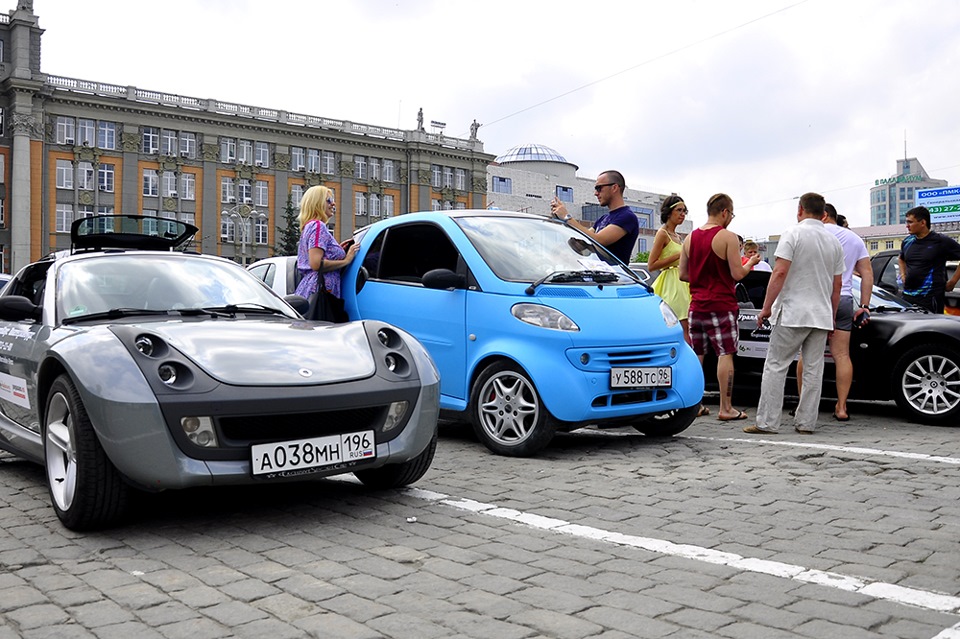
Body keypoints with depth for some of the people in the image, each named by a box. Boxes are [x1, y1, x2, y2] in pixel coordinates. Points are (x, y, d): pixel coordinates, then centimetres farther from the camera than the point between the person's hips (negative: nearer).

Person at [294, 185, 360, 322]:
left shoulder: (310, 226, 25)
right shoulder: (318, 226, -6)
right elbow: (316, 264, -18)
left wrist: (340, 250, 19)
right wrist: (346, 260, -10)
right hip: (319, 291, -10)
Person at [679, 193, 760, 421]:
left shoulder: (690, 238, 8)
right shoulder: (728, 237, -10)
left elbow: (683, 274, 11)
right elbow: (737, 274, -11)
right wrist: (750, 262, 7)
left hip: (696, 305, 6)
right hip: (721, 305, -6)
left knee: (696, 355, 11)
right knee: (725, 354, -1)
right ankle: (725, 408, 1)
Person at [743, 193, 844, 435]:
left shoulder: (793, 234, -7)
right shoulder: (834, 241, 13)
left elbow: (779, 273, -15)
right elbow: (837, 284, 16)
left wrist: (766, 308, -12)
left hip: (792, 313, -6)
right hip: (821, 315, 6)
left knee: (775, 366, -2)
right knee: (813, 370, 7)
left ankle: (767, 422, -4)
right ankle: (806, 422, 10)